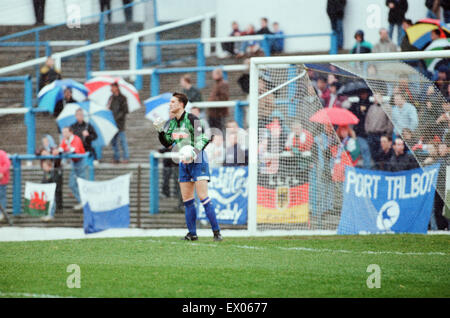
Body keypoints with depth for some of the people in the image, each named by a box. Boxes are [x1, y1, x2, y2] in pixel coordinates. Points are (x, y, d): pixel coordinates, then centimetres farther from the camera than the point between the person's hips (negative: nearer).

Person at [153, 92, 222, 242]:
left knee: (203, 197, -14)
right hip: (184, 163, 7)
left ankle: (216, 232, -11)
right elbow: (167, 143, 17)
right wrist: (160, 130, 2)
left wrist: (192, 153, -28)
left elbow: (202, 140, -17)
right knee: (187, 200, 6)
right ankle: (192, 233, 11)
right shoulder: (172, 122, 9)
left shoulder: (192, 119, -14)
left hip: (197, 161, -7)